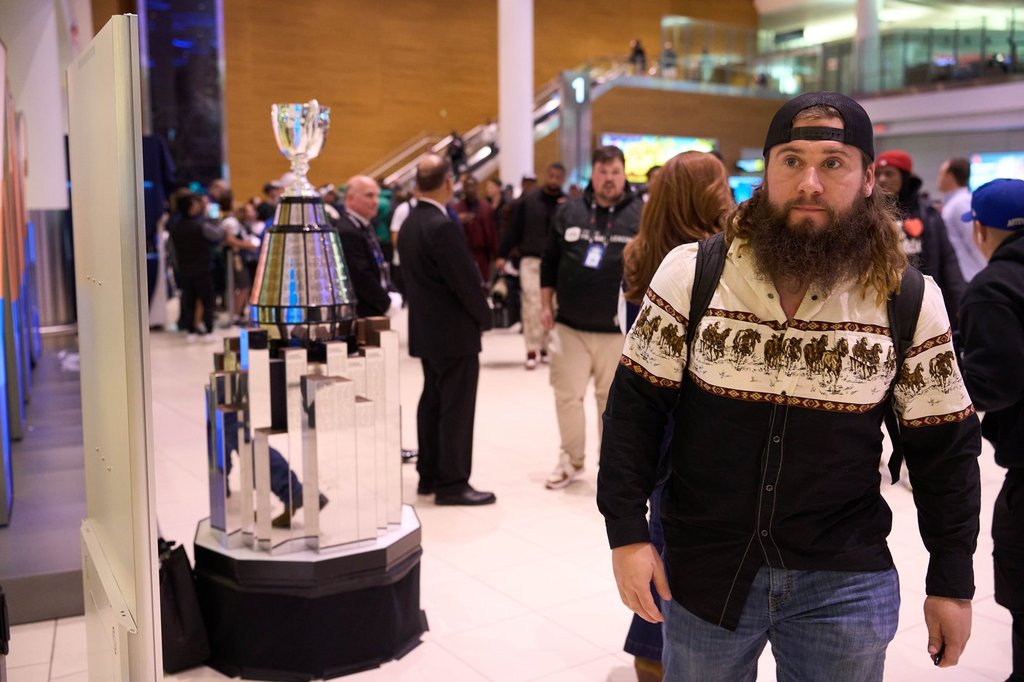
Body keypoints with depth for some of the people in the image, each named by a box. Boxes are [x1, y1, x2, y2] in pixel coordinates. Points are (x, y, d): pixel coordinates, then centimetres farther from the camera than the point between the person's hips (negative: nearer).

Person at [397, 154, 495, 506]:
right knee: (457, 407, -3)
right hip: (454, 332, -9)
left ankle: (429, 475, 24)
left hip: (425, 329, 9)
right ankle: (452, 483, 3)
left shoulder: (409, 224, 8)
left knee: (433, 401, 15)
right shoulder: (443, 227, -21)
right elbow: (466, 280, -20)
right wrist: (484, 317, -4)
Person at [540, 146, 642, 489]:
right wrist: (546, 305, 7)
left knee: (612, 399, 8)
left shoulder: (642, 215, -3)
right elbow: (549, 262, 10)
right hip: (569, 325, 2)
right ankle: (571, 460, 25)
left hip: (617, 330, -2)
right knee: (567, 396, 7)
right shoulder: (569, 212, 5)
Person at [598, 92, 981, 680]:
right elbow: (636, 408, -5)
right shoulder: (691, 274, -9)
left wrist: (952, 584, 4)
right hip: (702, 571, 0)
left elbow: (945, 449, 2)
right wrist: (627, 534, -9)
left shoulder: (911, 300, -6)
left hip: (847, 583, 1)